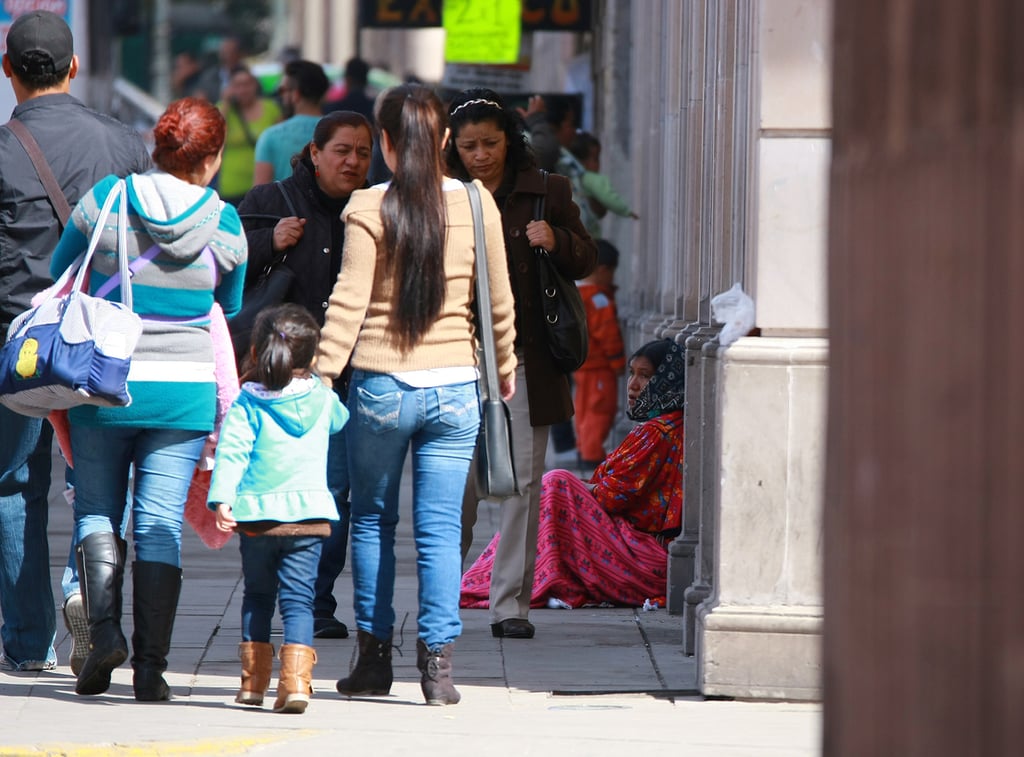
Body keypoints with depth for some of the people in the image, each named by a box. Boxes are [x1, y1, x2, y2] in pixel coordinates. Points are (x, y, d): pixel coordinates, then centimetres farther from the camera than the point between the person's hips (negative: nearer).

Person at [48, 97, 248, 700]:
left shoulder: (103, 201, -4)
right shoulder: (225, 224, -3)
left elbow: (60, 272, 10)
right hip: (185, 387, 0)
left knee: (97, 511, 13)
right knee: (161, 522, 3)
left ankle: (104, 626, -9)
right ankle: (151, 667, 0)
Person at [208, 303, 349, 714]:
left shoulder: (247, 402, -1)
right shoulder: (323, 399, 6)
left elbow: (232, 451, -11)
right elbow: (343, 422, 28)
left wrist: (222, 499, -16)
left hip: (257, 516, 0)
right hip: (308, 514, 0)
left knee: (257, 595, 16)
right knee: (298, 598, -1)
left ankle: (254, 679, 18)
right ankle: (295, 678, -17)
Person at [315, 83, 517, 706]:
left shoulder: (370, 208, -7)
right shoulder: (477, 205, 1)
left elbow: (350, 301, -10)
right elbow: (499, 299, 8)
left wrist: (322, 373, -5)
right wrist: (505, 366, 23)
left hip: (382, 385, -2)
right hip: (455, 386, 2)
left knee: (372, 520, 13)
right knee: (441, 528, 3)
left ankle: (375, 655, 14)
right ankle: (438, 659, -3)